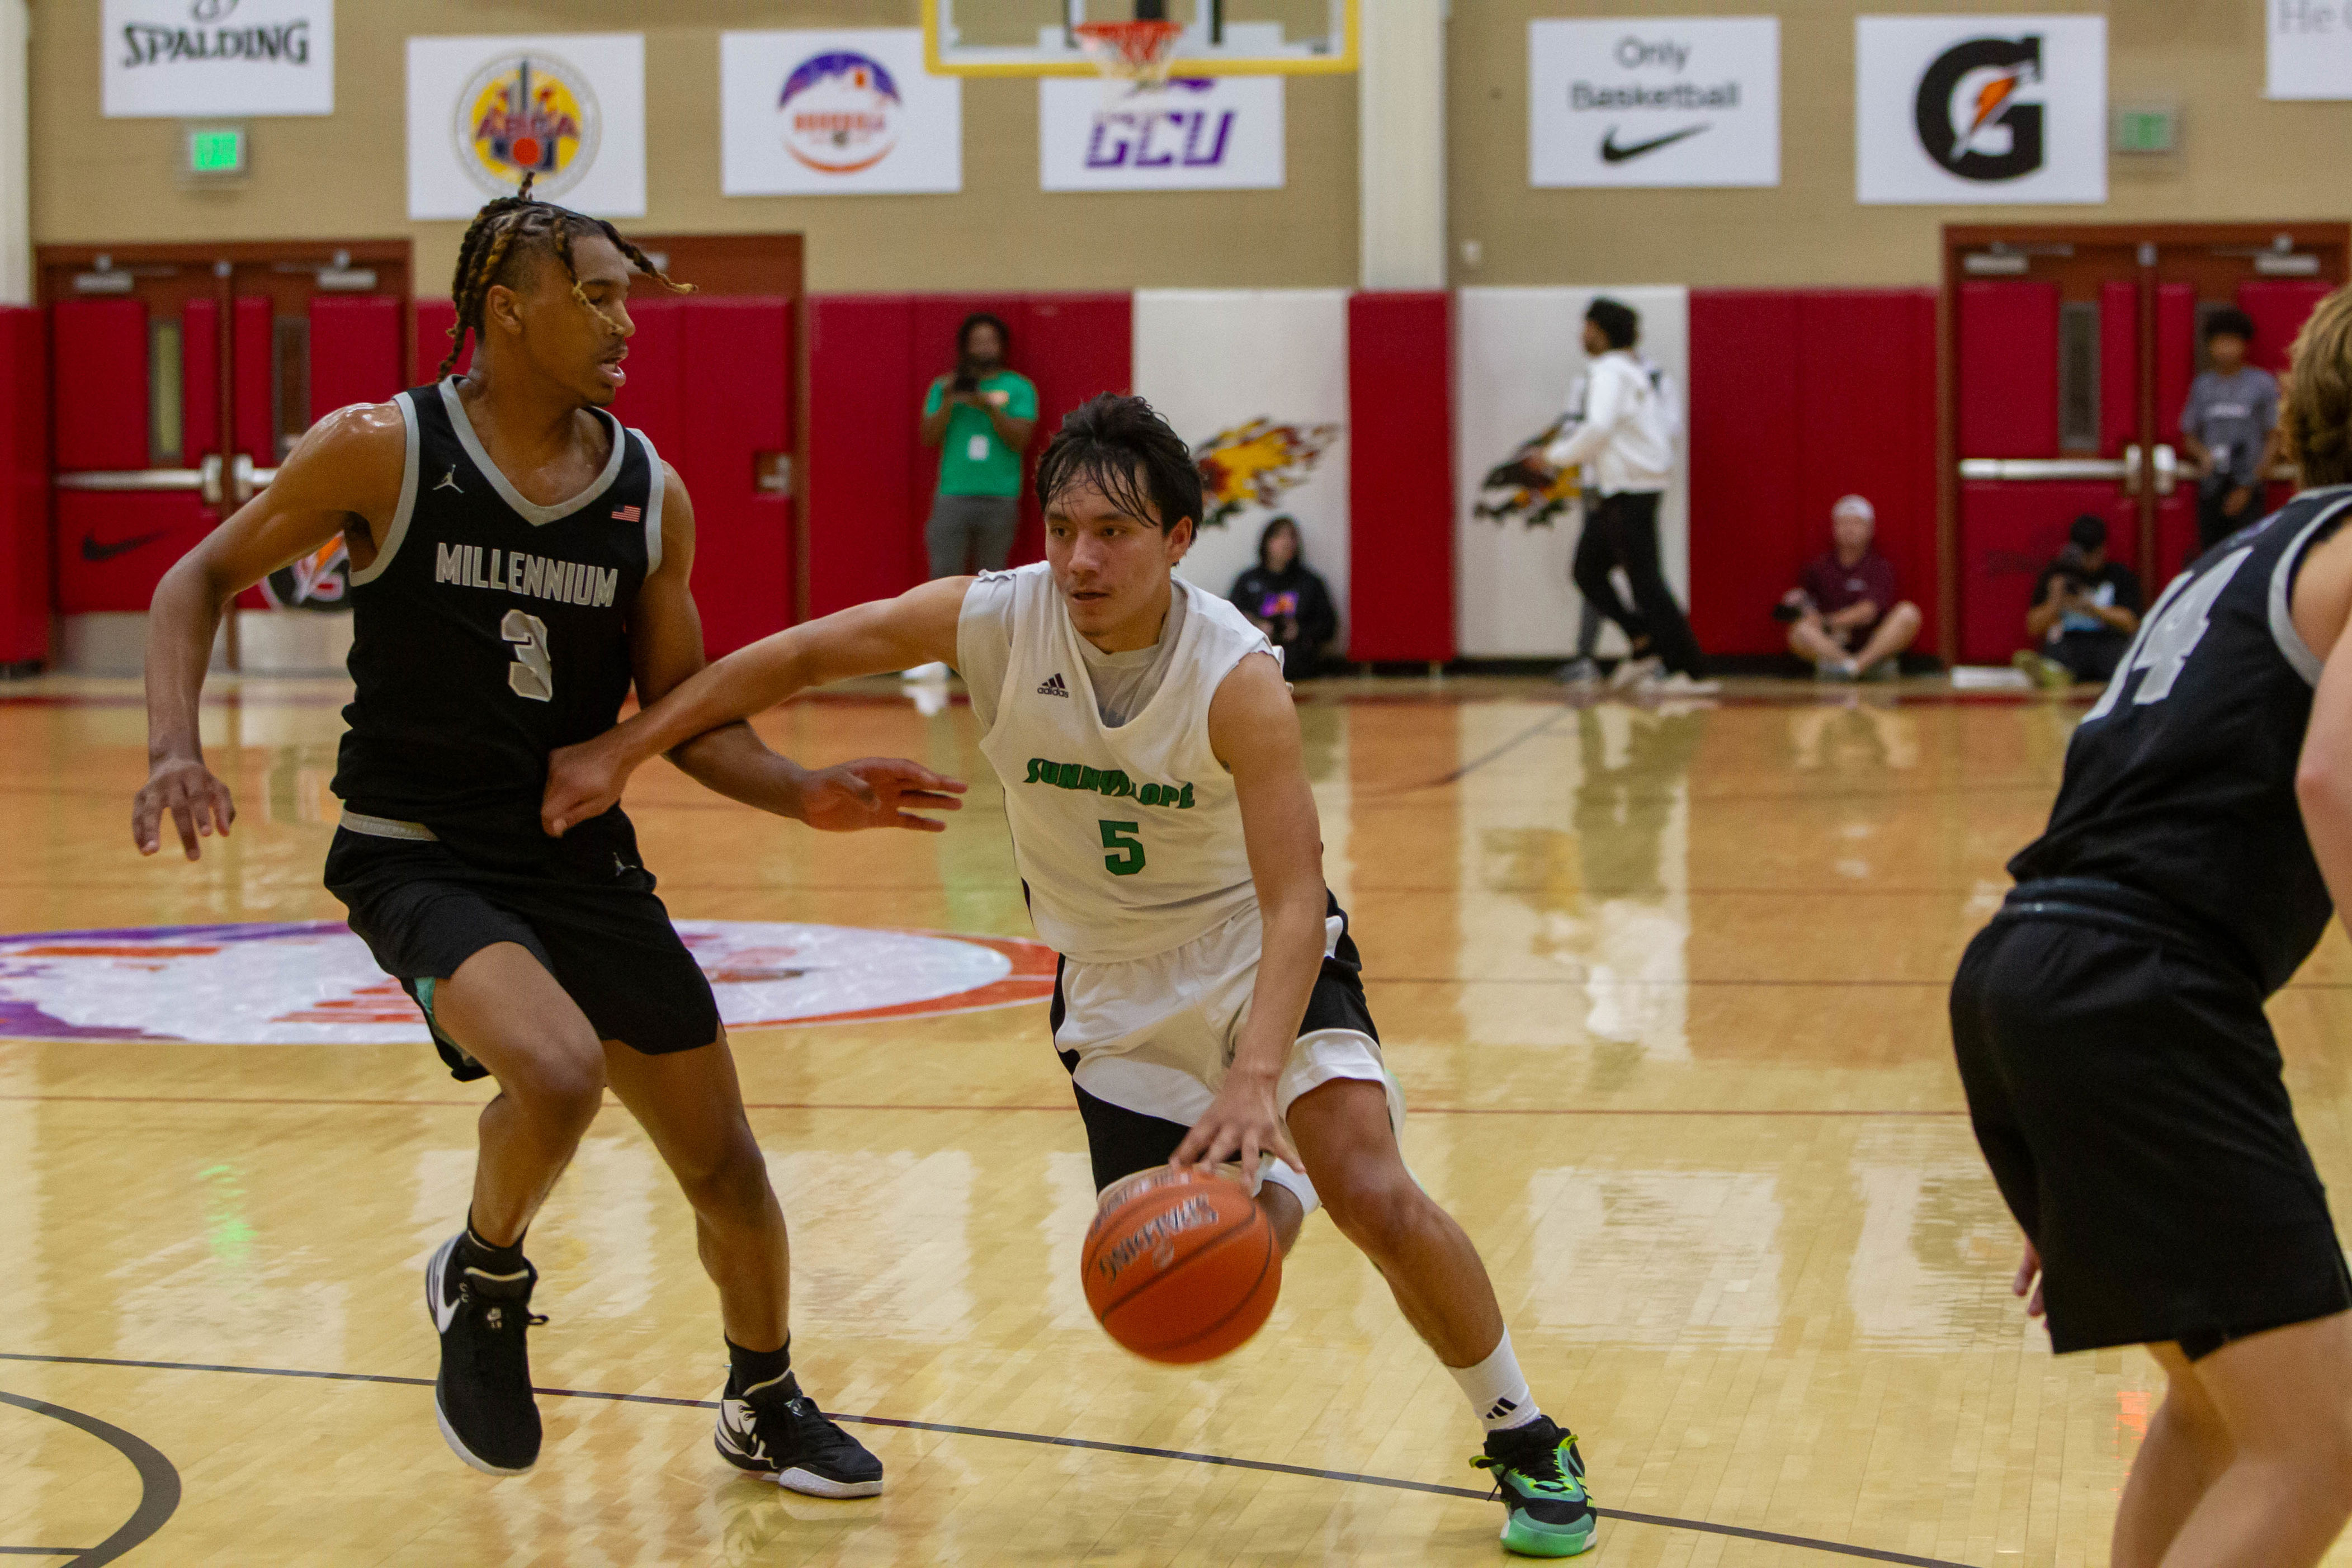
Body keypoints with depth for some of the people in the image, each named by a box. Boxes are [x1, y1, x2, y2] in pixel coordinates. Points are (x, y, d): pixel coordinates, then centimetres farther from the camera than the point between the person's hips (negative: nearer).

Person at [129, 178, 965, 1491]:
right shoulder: (381, 450, -11)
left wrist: (806, 794, -9)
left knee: (723, 1159, 9)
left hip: (585, 858, 5)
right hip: (419, 855, -5)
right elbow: (205, 577, -1)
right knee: (556, 1072, -32)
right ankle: (484, 1282, 0)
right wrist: (176, 747, -17)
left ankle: (766, 1405, 36)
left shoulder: (650, 493, 0)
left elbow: (681, 711, 8)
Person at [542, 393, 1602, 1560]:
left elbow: (1295, 899, -33)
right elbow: (799, 657, -8)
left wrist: (1256, 1077, -48)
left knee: (1376, 1201, -20)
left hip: (1260, 948, -3)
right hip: (1116, 981, 3)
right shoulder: (992, 620, -20)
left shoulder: (1237, 681, -28)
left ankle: (1527, 1445, 3)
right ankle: (1271, 1182, 35)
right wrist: (620, 753, -10)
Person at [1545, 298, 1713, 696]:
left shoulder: (1610, 373, -14)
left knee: (1645, 581, -7)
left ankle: (1691, 671, -6)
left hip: (1629, 492, -10)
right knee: (1587, 571, 14)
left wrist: (1557, 456, -16)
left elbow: (1598, 428, -28)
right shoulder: (1633, 372, 17)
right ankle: (1647, 647, 12)